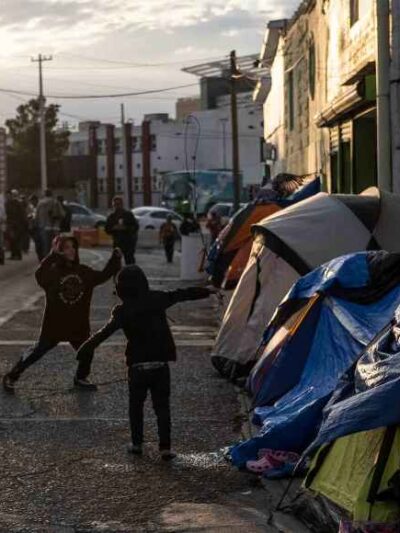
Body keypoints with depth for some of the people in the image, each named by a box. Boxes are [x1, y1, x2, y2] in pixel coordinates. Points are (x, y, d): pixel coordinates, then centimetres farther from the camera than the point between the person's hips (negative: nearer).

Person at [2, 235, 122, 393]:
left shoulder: (84, 272, 2)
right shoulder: (53, 271, -14)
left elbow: (103, 275, 7)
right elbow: (40, 276, -36)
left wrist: (115, 260, -6)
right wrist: (53, 256, -44)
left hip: (78, 325, 4)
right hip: (55, 324, -4)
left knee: (87, 351, 10)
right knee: (38, 352, 3)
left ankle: (80, 378, 35)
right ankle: (11, 377, 18)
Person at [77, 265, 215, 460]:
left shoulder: (123, 311, -9)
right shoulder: (157, 299, 1)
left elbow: (107, 331, -21)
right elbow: (183, 294, 12)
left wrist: (87, 347, -23)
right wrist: (208, 291, 25)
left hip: (138, 365, -2)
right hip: (161, 363, 2)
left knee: (136, 405, 17)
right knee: (162, 406, 7)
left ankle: (137, 444, 18)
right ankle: (165, 447, 0)